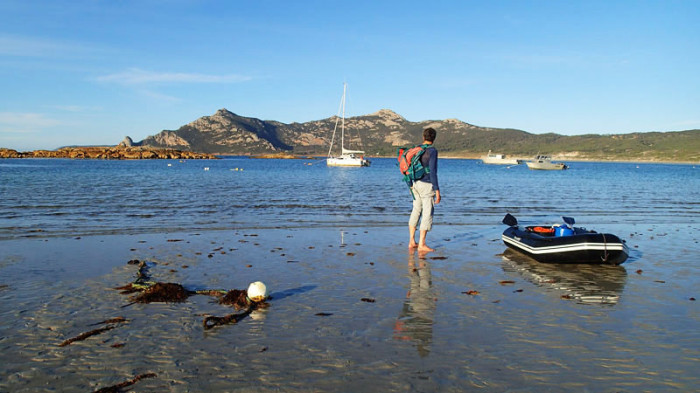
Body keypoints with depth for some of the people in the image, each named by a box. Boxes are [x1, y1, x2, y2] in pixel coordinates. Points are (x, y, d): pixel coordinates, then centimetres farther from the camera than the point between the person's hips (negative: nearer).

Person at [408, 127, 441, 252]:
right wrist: (437, 191, -17)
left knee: (416, 212, 12)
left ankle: (412, 242, 15)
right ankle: (421, 244, -3)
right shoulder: (432, 151, -14)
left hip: (416, 184, 8)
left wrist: (411, 184, 27)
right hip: (427, 186, -7)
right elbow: (432, 172, -19)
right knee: (427, 214, -3)